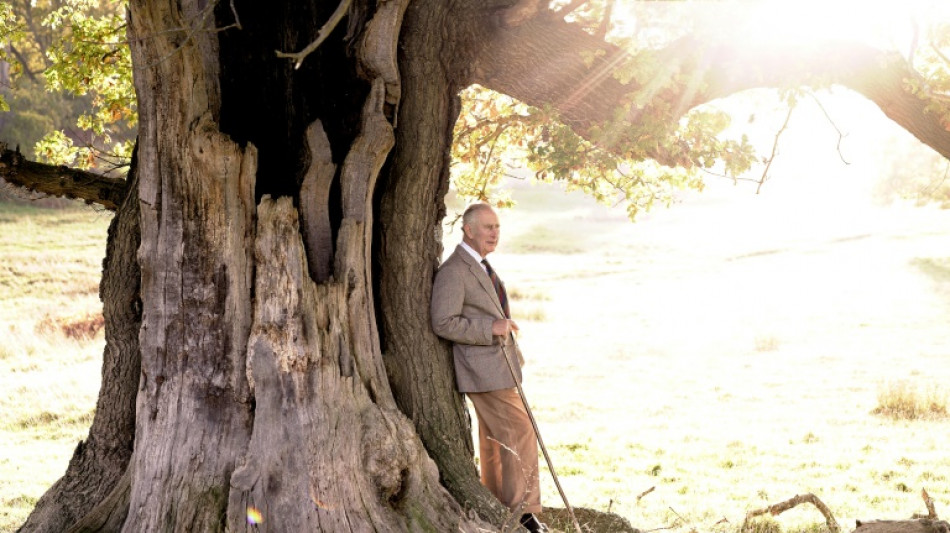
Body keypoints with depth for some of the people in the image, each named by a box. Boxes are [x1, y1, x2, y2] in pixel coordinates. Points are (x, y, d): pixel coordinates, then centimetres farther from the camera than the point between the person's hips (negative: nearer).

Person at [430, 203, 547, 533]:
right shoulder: (453, 271, -17)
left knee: (495, 440, 15)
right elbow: (443, 323, -22)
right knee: (521, 435, -11)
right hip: (484, 371, -10)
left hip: (498, 366, 10)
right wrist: (491, 328, -23)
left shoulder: (480, 266, 15)